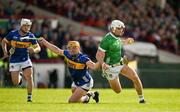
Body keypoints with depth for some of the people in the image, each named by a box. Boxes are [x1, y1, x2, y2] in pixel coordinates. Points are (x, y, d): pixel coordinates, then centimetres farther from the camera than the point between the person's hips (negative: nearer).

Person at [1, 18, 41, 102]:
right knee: (16, 83, 0)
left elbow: (38, 48, -4)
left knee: (29, 77, -18)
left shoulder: (30, 36, -6)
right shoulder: (12, 34, -8)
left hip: (25, 60, 0)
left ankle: (29, 97, -6)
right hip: (14, 61, 0)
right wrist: (5, 52, -7)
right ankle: (19, 75, 37)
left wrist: (34, 50, -28)